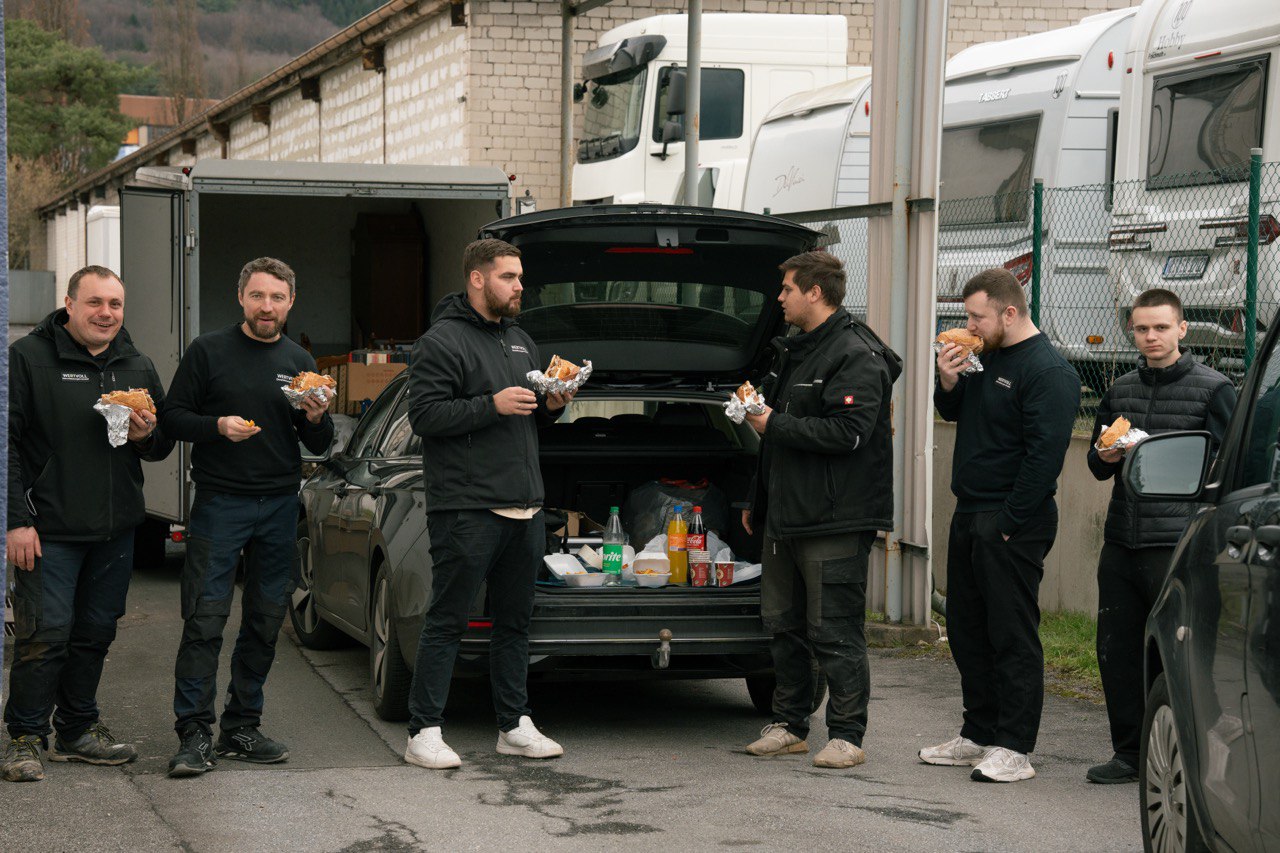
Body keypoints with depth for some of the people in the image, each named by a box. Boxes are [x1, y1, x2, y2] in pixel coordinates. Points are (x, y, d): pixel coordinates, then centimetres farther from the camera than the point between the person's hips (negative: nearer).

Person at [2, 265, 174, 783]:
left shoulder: (138, 367, 12)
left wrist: (146, 437, -5)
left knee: (96, 633, 11)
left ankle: (79, 730, 24)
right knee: (45, 634, -8)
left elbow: (164, 445, 21)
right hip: (49, 529, -5)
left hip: (115, 528, 6)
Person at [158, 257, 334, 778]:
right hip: (219, 501, -4)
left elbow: (319, 447, 14)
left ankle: (241, 729, 16)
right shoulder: (209, 352, 1)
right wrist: (218, 426, -17)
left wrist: (316, 419, -8)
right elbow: (172, 417, 0)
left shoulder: (300, 362, 12)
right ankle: (195, 734, -6)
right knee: (205, 621, -9)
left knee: (265, 623, 7)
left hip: (279, 505, 4)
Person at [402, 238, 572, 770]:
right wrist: (492, 405, -21)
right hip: (467, 510, -8)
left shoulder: (521, 341, 19)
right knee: (446, 623, -4)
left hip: (524, 509, 8)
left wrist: (551, 405, 6)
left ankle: (515, 726, 21)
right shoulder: (443, 341, -7)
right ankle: (424, 732, -1)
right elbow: (424, 414, -16)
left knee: (515, 622, 13)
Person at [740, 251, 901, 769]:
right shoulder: (794, 351, 19)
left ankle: (847, 735, 0)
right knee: (783, 624, 13)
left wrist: (775, 424, -17)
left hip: (834, 522, -10)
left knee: (834, 630, -6)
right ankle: (789, 726, 22)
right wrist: (758, 502, 26)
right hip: (786, 514, 10)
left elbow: (848, 433, -24)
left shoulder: (857, 357, -12)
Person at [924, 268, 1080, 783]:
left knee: (1012, 635, -5)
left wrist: (1010, 523, -20)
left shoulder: (1048, 373, -16)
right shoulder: (986, 357, 13)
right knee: (966, 629, 14)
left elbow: (1045, 455, -20)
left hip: (1011, 525, -10)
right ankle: (979, 735, 24)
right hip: (970, 517, 10)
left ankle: (1014, 749, -1)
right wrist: (948, 383, 0)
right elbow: (953, 414, 22)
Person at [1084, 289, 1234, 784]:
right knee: (1116, 649, 7)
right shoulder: (1120, 391, 17)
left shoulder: (1212, 389, -1)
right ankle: (1130, 754, 18)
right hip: (1120, 540, 6)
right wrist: (1106, 457, 0)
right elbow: (1097, 465, 24)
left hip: (1177, 543, -6)